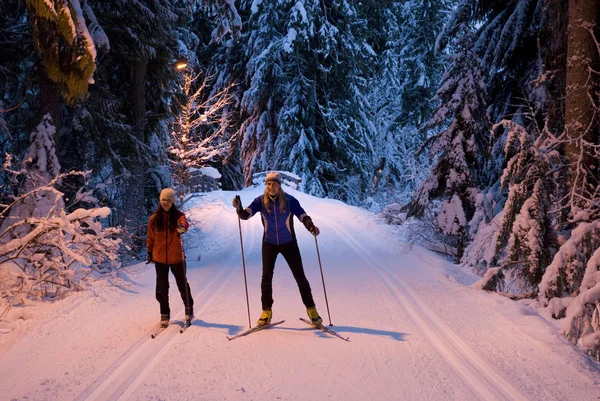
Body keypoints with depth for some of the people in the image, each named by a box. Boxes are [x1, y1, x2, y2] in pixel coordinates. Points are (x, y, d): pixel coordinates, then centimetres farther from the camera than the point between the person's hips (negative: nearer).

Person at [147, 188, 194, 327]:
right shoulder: (154, 218, 1)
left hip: (177, 258, -2)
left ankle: (189, 309, 29)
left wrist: (182, 227, -50)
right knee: (162, 288, 8)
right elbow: (150, 237, 8)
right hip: (160, 258, 2)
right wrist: (149, 253, 11)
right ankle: (164, 314, 22)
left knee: (182, 285, 9)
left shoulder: (178, 215, -5)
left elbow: (184, 223, -28)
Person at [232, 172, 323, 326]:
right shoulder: (261, 201, -10)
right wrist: (238, 207, -40)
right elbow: (245, 214, -18)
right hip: (269, 244, 1)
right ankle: (266, 311, 14)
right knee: (266, 277, -1)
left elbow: (303, 216, -17)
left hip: (289, 243, -1)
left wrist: (311, 227, -37)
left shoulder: (290, 200, -15)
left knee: (300, 277, 3)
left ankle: (311, 309, 18)